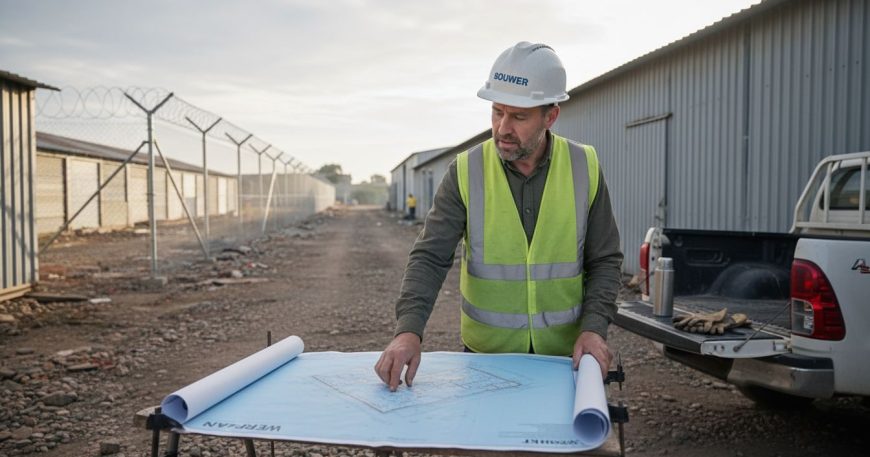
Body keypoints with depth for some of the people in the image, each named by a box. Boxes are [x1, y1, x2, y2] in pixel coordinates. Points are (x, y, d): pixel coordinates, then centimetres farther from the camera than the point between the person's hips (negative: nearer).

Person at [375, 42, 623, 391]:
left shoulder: (584, 169, -7)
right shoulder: (467, 171, -11)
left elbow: (605, 260, -1)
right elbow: (430, 257, -14)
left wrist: (594, 328, -15)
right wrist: (409, 329, -28)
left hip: (563, 353, 1)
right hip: (486, 352, 0)